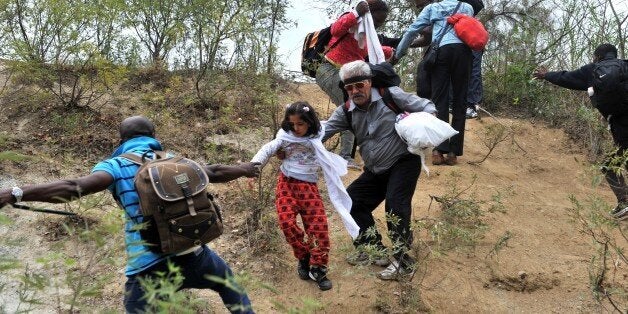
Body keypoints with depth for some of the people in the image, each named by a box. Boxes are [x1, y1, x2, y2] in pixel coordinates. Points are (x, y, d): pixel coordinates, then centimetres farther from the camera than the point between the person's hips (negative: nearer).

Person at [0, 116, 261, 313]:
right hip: (193, 255, 3)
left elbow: (75, 188, -18)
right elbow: (213, 173, 24)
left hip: (148, 268, -3)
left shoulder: (117, 166, -2)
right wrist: (242, 170, 43)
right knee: (227, 281, 32)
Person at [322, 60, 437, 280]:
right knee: (352, 201, 3)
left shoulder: (390, 95, -13)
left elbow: (425, 107, -8)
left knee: (395, 204, -24)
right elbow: (323, 132, -11)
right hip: (375, 171, 7)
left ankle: (403, 260, -15)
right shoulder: (347, 111, -1)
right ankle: (373, 249, 16)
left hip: (403, 161, -6)